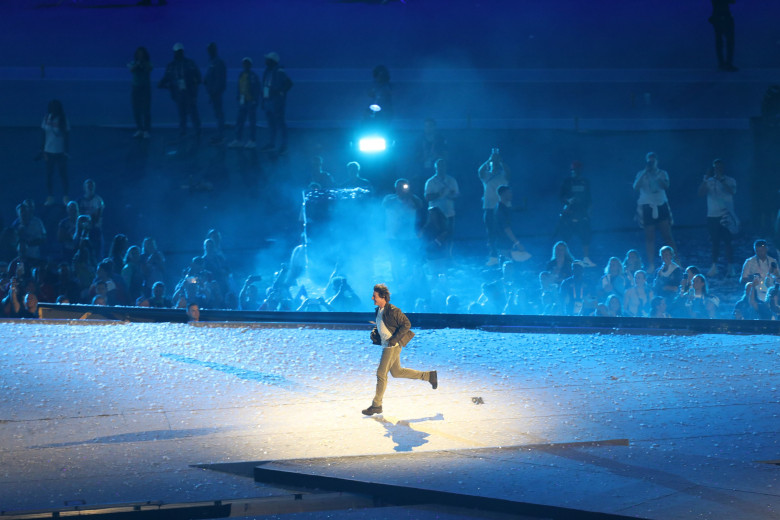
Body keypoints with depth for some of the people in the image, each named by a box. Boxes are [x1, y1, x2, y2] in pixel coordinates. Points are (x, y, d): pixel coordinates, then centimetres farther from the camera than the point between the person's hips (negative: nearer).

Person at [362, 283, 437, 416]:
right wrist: (374, 333, 3)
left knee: (381, 373, -8)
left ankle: (376, 405, -1)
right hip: (386, 346, 10)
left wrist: (394, 339, -20)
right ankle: (429, 376, 27)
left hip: (393, 346, -10)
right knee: (397, 372, 17)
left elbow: (406, 324, -15)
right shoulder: (379, 310, 10)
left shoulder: (392, 311, -17)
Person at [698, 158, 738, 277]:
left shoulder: (730, 181, 4)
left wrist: (721, 180, -20)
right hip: (712, 215, 3)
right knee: (715, 242, 5)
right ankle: (714, 266, 10)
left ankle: (729, 267, -4)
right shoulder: (709, 182, 11)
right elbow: (701, 193, -1)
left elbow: (732, 191, -14)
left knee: (727, 241, -7)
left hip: (725, 215, -3)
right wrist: (705, 181, -13)